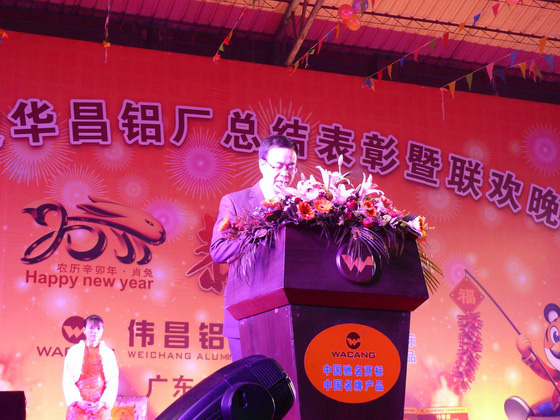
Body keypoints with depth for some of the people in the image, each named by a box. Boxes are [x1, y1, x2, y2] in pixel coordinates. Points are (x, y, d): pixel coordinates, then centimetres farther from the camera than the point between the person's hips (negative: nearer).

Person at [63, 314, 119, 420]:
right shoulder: (74, 351, 5)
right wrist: (79, 401, -10)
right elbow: (67, 381, 1)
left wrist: (103, 402, -9)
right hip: (78, 406, -1)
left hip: (101, 407, 1)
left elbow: (113, 382, 4)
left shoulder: (108, 353, 8)